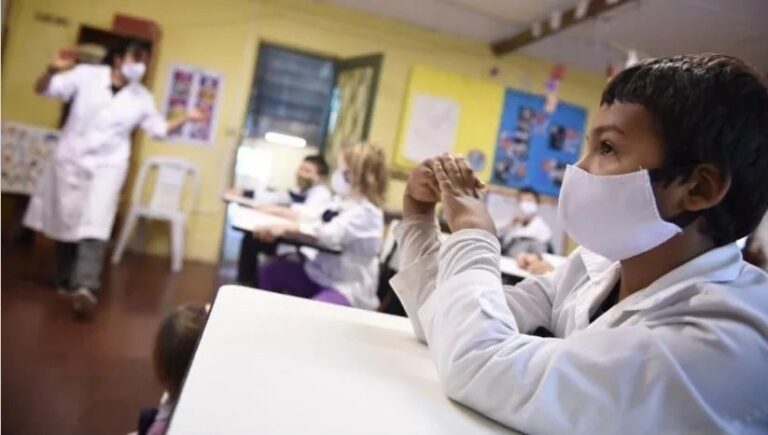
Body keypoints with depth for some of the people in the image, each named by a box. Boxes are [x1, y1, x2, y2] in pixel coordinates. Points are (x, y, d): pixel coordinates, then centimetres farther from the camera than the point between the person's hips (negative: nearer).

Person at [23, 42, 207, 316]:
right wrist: (53, 70, -24)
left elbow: (159, 128, 11)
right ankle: (65, 282, 27)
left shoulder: (142, 97, 2)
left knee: (95, 225, -17)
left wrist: (186, 118, -3)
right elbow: (42, 89, -3)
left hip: (108, 165, 0)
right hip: (70, 160, 1)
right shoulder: (86, 75, -4)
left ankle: (85, 287, -26)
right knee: (65, 222, 9)